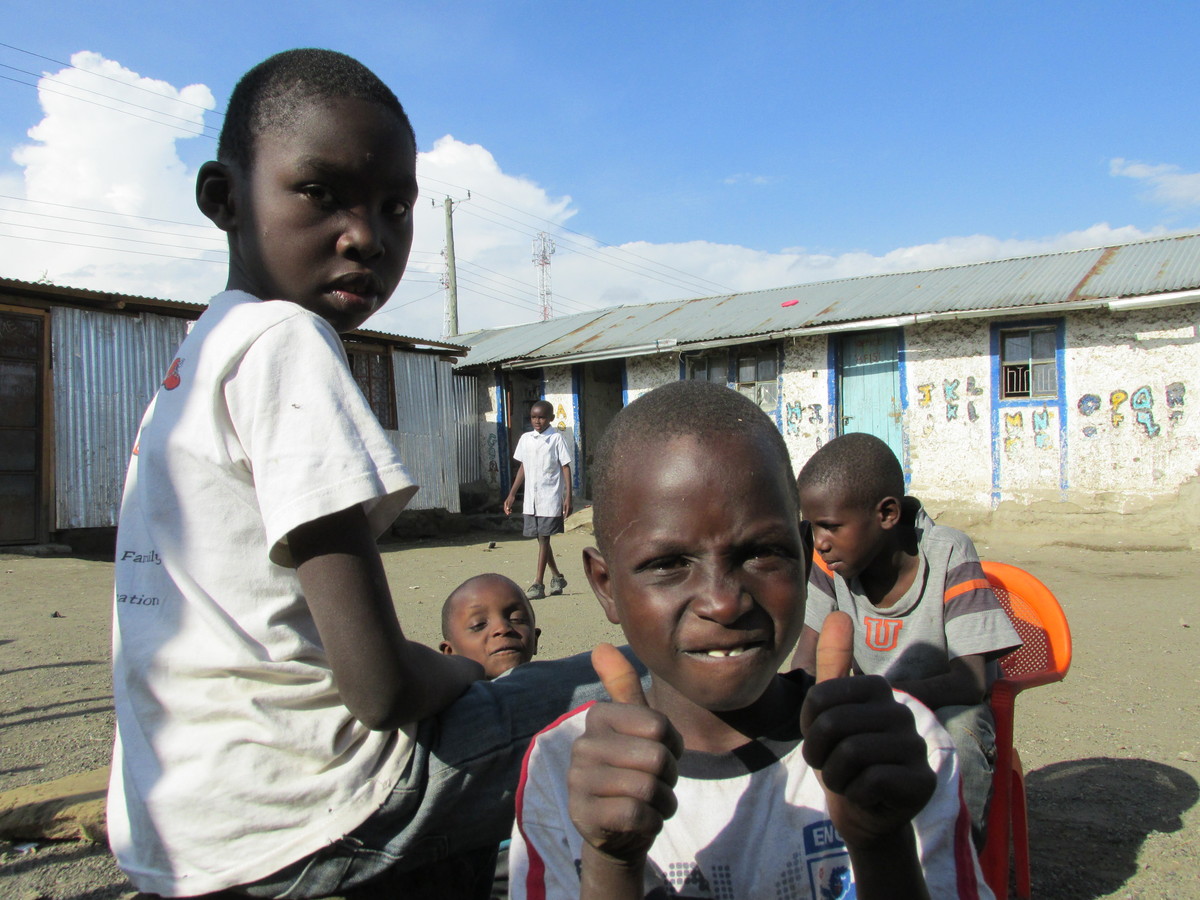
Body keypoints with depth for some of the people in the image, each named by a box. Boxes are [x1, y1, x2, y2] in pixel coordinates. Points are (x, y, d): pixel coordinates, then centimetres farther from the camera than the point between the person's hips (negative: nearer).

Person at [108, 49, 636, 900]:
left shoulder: (197, 356, 9)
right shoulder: (287, 343, -18)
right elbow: (379, 687, -23)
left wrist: (448, 675, 10)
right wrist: (463, 671, -2)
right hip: (291, 827, -9)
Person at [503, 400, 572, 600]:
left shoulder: (556, 439, -4)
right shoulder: (525, 439, 9)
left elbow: (566, 467, -5)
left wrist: (568, 497, -11)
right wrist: (512, 495, 15)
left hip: (550, 497, -5)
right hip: (531, 498, 5)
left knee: (544, 538, -5)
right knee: (541, 538, 11)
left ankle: (538, 583, -1)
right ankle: (557, 577, 26)